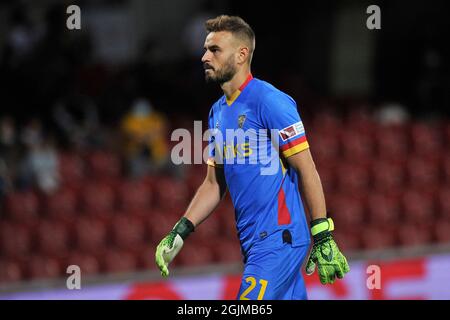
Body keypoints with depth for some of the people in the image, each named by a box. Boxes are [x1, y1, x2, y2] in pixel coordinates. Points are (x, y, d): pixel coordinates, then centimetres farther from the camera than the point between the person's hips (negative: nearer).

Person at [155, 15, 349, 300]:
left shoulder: (269, 101, -12)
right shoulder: (218, 113, 15)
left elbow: (307, 171, -13)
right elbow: (215, 184, 21)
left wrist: (323, 238, -17)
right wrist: (179, 232, 10)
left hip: (279, 238, -8)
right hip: (252, 243, 8)